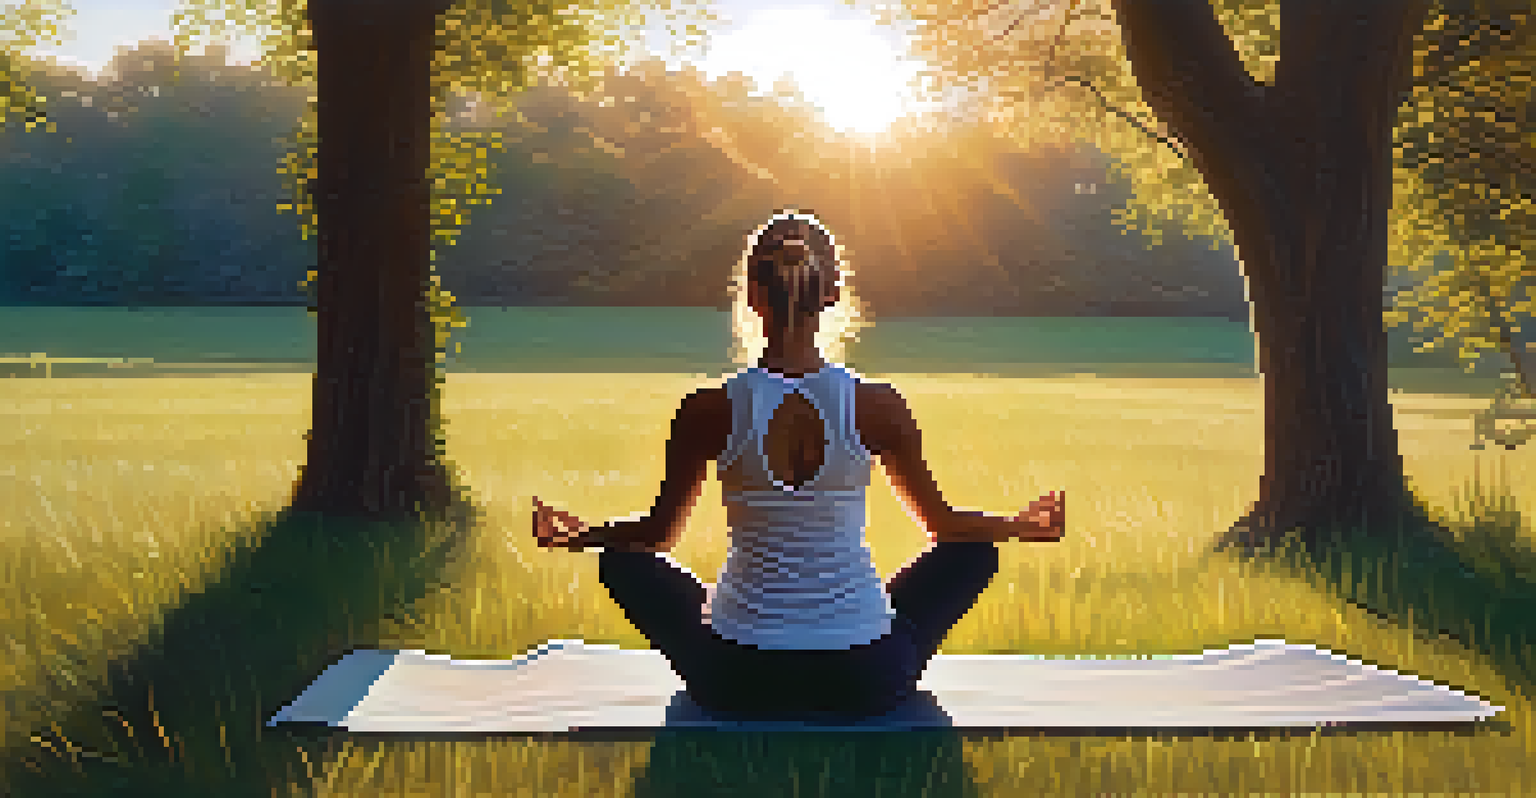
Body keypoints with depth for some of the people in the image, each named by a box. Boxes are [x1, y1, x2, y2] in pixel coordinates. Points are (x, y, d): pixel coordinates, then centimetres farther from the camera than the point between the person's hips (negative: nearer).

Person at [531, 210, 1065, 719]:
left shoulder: (710, 410, -10)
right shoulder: (876, 406, -10)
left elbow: (656, 533, 4)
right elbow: (944, 524, 4)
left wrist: (573, 534, 25)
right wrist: (1025, 526, 24)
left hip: (738, 684, 0)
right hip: (865, 683, 0)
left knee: (625, 562, 24)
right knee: (975, 552, 23)